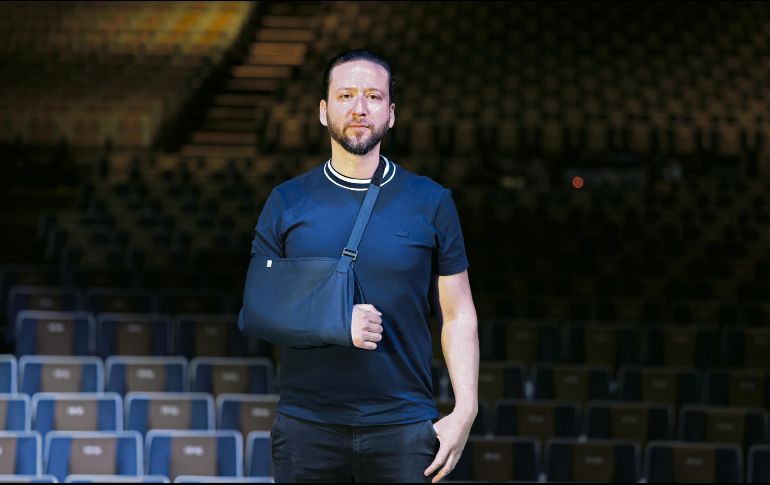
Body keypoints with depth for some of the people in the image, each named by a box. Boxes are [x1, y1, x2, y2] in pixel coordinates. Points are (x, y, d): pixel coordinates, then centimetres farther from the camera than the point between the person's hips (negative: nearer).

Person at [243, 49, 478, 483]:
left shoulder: (431, 203, 6)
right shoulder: (286, 203, 6)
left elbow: (459, 315, 7)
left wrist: (465, 410, -4)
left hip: (403, 428, 0)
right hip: (308, 426, 1)